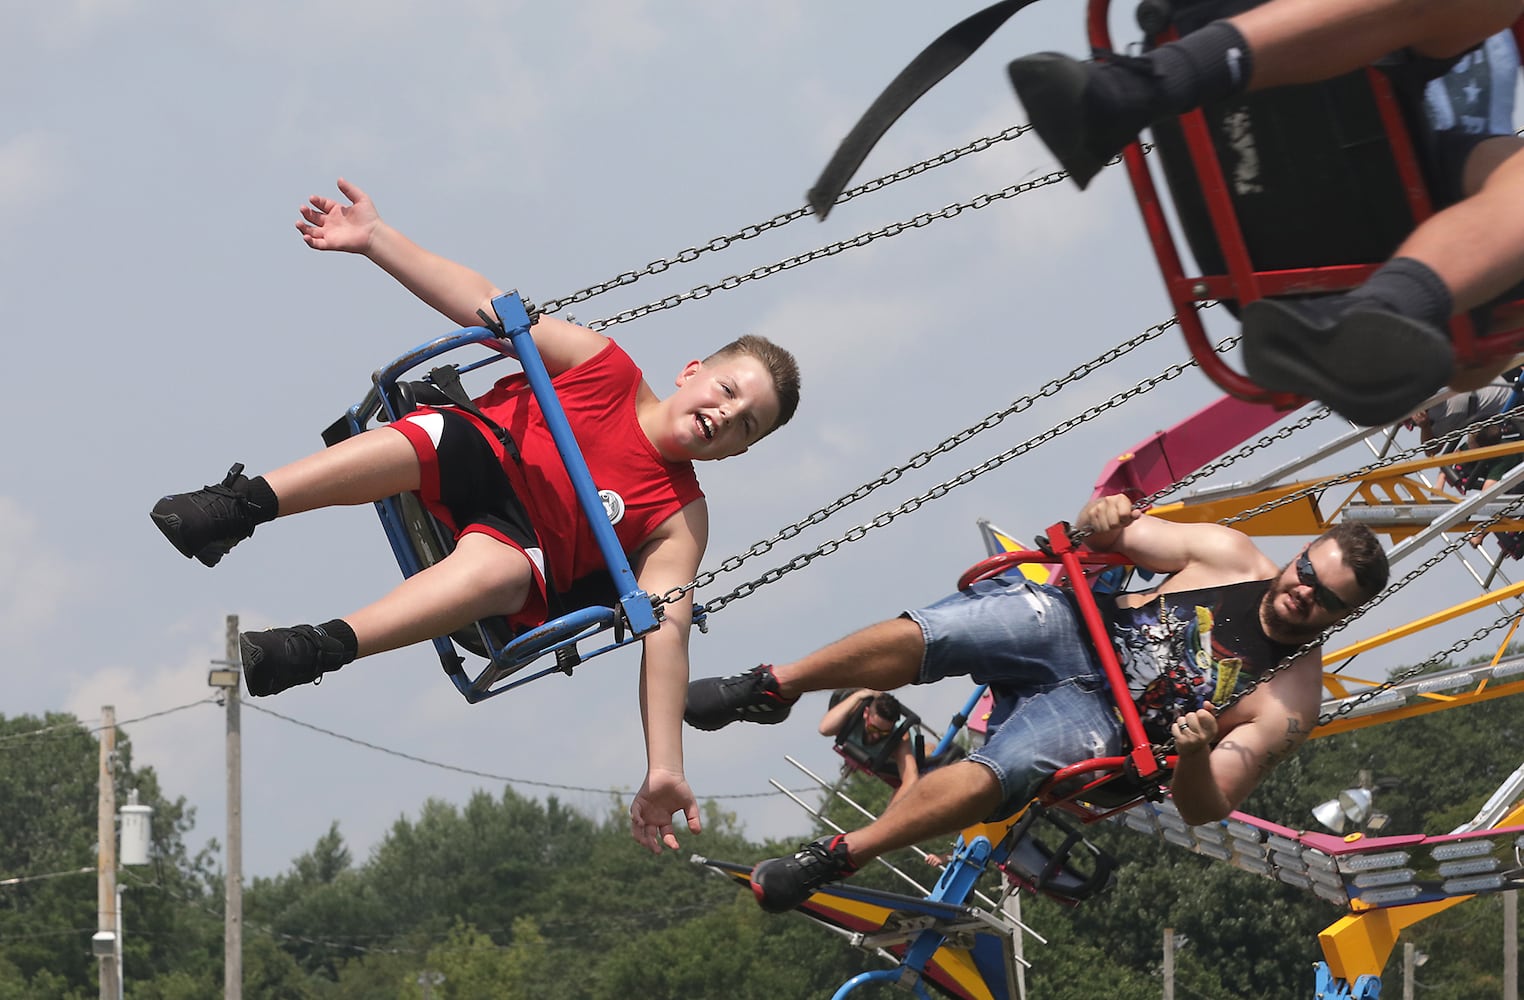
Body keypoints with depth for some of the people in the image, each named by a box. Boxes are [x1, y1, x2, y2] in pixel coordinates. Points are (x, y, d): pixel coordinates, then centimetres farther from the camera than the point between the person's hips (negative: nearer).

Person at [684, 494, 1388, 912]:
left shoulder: (1290, 701, -3)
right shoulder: (1230, 557, 4)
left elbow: (1205, 809, -8)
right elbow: (1104, 534, 10)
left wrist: (1195, 755, -31)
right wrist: (1103, 516, -16)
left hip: (1095, 718, -3)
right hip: (1074, 628, 3)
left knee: (1000, 771, -34)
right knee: (933, 632, -27)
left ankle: (832, 859, -32)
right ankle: (771, 688, -14)